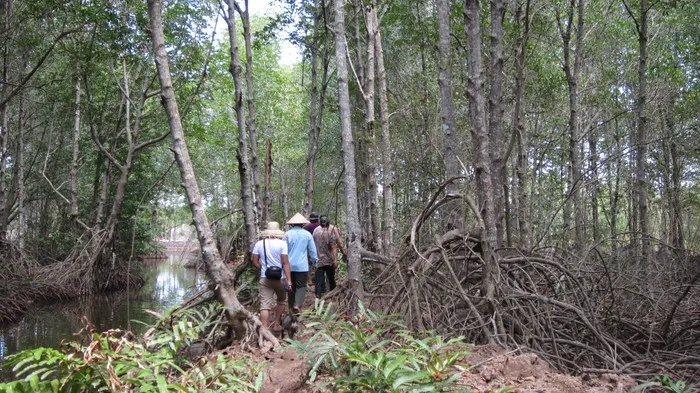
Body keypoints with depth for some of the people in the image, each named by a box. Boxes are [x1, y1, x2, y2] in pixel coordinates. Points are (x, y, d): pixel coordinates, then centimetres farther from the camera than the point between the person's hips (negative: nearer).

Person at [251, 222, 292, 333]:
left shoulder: (259, 244, 1)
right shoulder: (282, 243, -9)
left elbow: (255, 262, 2)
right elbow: (285, 263, -13)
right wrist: (289, 281, -13)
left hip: (264, 278, 1)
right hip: (280, 278, -1)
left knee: (265, 305, 1)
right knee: (281, 300, 22)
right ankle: (276, 325, 26)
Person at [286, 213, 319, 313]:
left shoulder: (287, 234, -1)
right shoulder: (307, 234, -1)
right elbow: (312, 251, 4)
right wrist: (315, 261, 19)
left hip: (289, 265, 2)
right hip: (302, 265, -1)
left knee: (291, 285, 12)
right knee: (301, 286, 3)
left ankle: (291, 306, 16)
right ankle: (297, 304, -15)